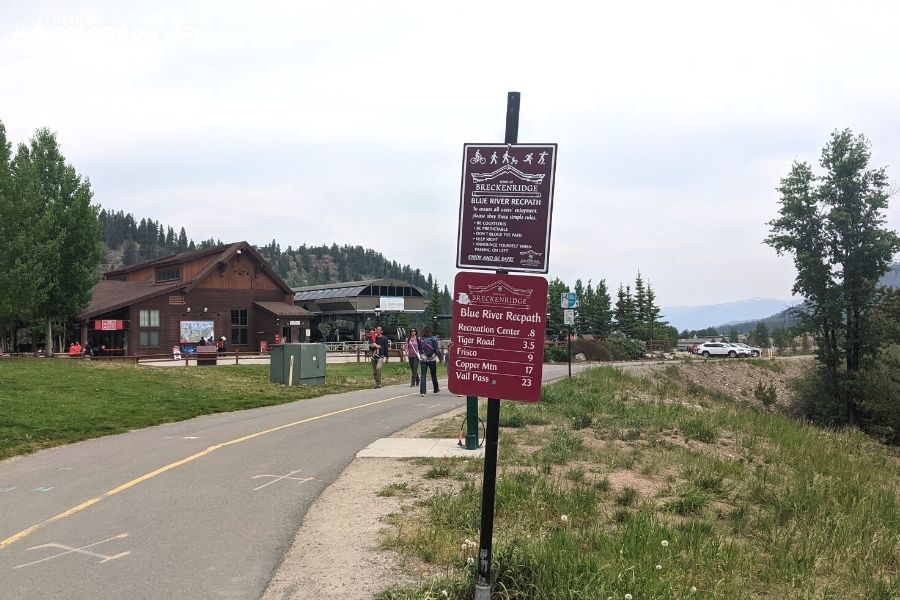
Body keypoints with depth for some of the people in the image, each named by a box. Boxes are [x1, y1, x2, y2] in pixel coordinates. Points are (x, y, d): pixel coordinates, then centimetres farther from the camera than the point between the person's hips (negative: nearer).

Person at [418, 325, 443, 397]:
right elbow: (438, 350, -8)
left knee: (423, 375, -1)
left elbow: (419, 349, 9)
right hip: (432, 359, -1)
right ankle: (436, 389, 30)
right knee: (434, 375, 15)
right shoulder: (434, 338, -9)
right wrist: (441, 358, 4)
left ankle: (422, 391, -12)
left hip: (423, 359, 1)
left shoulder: (420, 339, -1)